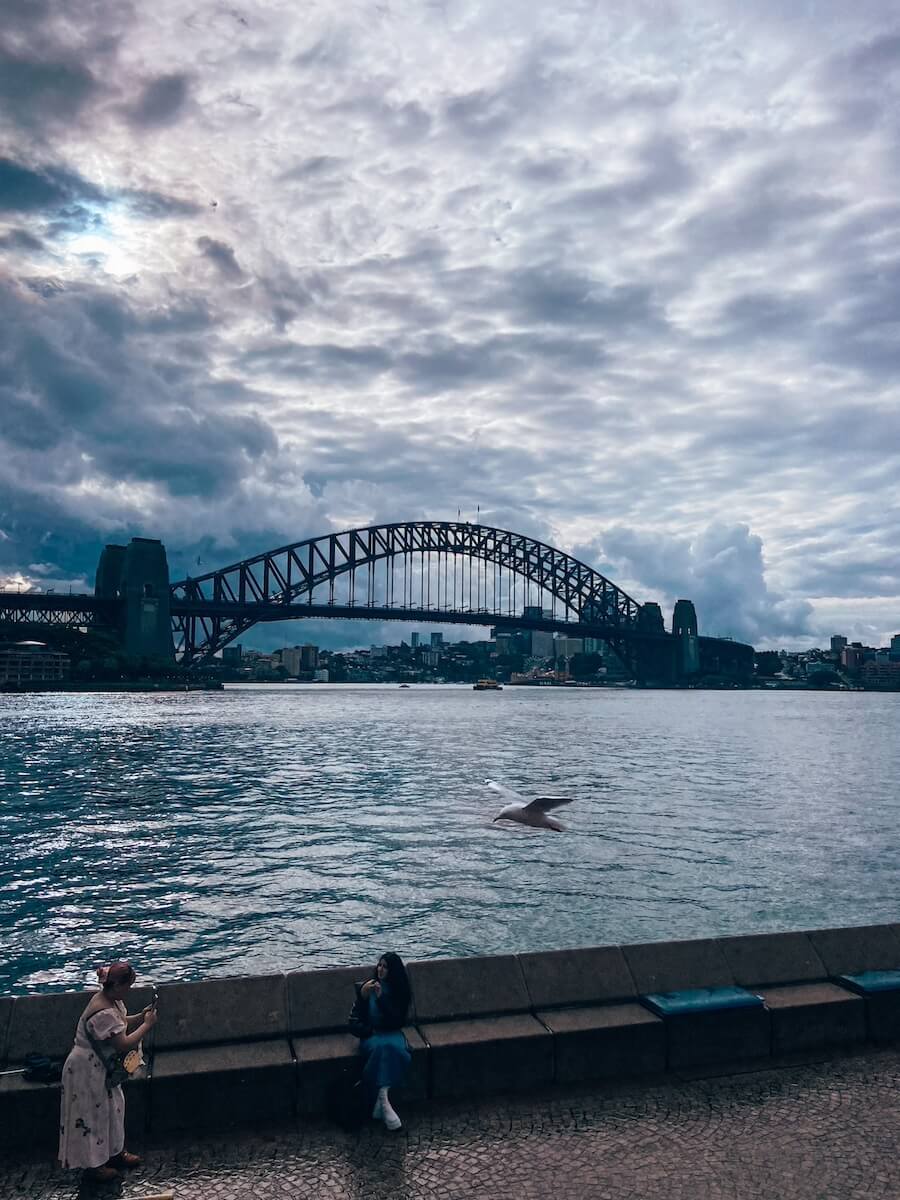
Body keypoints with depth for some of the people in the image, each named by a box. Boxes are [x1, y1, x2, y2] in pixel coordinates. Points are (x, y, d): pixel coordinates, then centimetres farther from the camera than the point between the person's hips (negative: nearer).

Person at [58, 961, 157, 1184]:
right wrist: (147, 1025, -22)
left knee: (112, 1106, 21)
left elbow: (122, 1023, 11)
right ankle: (92, 1165, 27)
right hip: (87, 1069, -9)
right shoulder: (103, 1013, -34)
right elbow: (123, 1044, -31)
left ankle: (115, 1152, 39)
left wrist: (141, 1016, -6)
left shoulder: (111, 1000, -4)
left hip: (100, 1067, 10)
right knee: (92, 1115, 9)